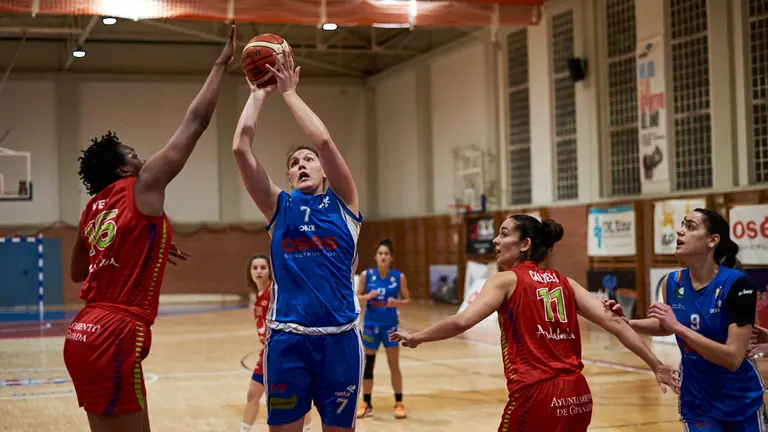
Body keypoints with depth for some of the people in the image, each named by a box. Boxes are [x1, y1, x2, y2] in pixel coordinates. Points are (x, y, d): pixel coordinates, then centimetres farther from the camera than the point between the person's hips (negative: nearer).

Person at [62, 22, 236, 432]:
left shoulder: (93, 209, 16)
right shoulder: (143, 188, -4)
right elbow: (196, 121, -1)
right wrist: (222, 62, 8)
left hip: (84, 336, 9)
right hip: (113, 339, -9)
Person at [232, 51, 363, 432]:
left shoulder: (342, 202, 7)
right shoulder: (279, 207, 10)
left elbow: (323, 140, -8)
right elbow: (240, 148, -1)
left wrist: (289, 91, 0)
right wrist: (260, 93, 4)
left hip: (340, 336, -1)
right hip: (287, 337, 1)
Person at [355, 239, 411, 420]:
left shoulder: (399, 277, -7)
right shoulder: (366, 275, -6)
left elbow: (407, 300, 0)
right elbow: (358, 296, 2)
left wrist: (397, 303, -21)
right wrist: (368, 296, -18)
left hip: (390, 324, -1)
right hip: (371, 324, 1)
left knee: (394, 365, 3)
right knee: (367, 365, 6)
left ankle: (399, 403, 12)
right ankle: (366, 404, 17)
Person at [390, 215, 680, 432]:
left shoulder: (506, 280, -1)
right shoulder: (564, 283, 14)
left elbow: (461, 322, -14)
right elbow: (612, 322, 5)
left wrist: (416, 338, 0)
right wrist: (657, 366, 6)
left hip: (536, 396, -6)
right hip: (578, 395, 6)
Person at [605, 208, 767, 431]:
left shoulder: (737, 285, -22)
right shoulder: (672, 282, -8)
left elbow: (733, 358, -27)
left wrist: (678, 327, -32)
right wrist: (627, 323, -4)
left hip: (741, 402, -3)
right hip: (696, 401, 3)